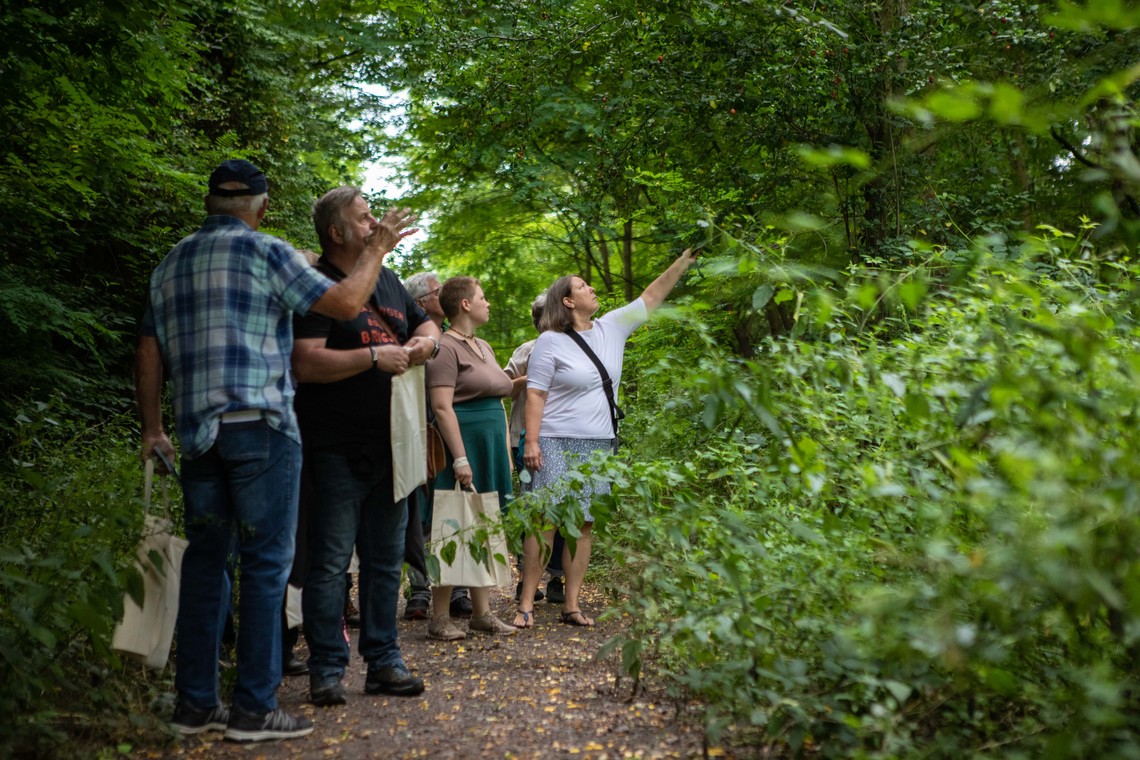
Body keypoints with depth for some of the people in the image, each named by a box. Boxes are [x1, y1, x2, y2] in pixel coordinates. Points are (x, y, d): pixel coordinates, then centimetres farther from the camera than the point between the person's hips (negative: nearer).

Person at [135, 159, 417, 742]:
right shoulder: (264, 252, -4)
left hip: (198, 431, 6)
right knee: (265, 562, -2)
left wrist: (152, 429, 20)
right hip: (259, 426, -6)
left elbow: (149, 354, 15)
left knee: (205, 559, 11)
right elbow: (345, 302, -8)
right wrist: (378, 247, 6)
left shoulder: (170, 264, 16)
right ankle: (253, 707, 0)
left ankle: (195, 703, 14)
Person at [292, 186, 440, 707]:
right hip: (338, 449, -8)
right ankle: (326, 671, 6)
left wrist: (428, 341, 5)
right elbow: (307, 363, -20)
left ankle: (383, 662, 22)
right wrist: (374, 357, -20)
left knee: (386, 560, 13)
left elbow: (425, 324, 28)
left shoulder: (387, 280, 15)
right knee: (330, 562, -3)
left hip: (389, 445, 8)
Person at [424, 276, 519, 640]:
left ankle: (482, 612, 16)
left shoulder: (484, 347, 18)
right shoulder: (446, 347, -10)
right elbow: (442, 406, -18)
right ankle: (440, 617, 1)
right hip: (464, 445, -9)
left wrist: (505, 452, 17)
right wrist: (460, 459, -23)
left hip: (491, 447, 9)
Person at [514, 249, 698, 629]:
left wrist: (685, 259, 12)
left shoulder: (611, 328, 11)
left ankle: (572, 605, 10)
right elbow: (535, 395, -7)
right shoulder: (550, 342, -4)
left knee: (583, 524, 5)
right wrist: (531, 441, -15)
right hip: (557, 444, -5)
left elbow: (651, 296, 15)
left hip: (599, 445, 6)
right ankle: (526, 605, -5)